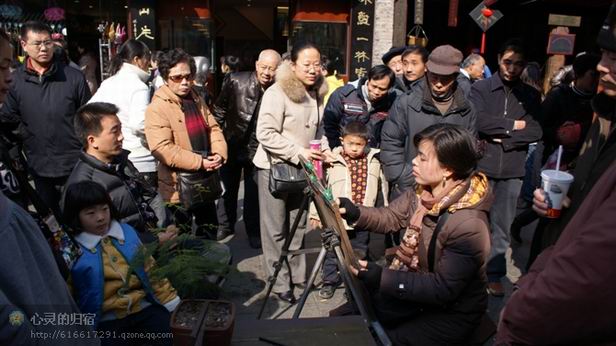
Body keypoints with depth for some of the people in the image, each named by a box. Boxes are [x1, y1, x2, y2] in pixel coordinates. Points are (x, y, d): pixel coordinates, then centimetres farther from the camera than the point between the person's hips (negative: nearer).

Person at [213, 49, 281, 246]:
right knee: (228, 189, 17)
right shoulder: (235, 82, -13)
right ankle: (225, 225, 37)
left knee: (254, 193, 9)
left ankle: (254, 232, 28)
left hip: (258, 150, -1)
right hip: (232, 145, 1)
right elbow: (219, 111, -2)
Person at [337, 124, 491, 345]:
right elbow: (390, 217, 3)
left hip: (452, 314, -6)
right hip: (420, 289, 7)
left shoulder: (468, 225, -32)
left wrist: (383, 279, -33)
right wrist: (355, 213, -18)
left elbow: (443, 289, -28)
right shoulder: (423, 193, -9)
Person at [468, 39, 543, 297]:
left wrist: (503, 137, -11)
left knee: (501, 226, 9)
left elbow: (536, 132, -1)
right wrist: (513, 125, -7)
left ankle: (494, 274, 22)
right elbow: (478, 121, -15)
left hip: (512, 169, 2)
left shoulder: (531, 95, 8)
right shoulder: (480, 88, -1)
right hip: (481, 165, -2)